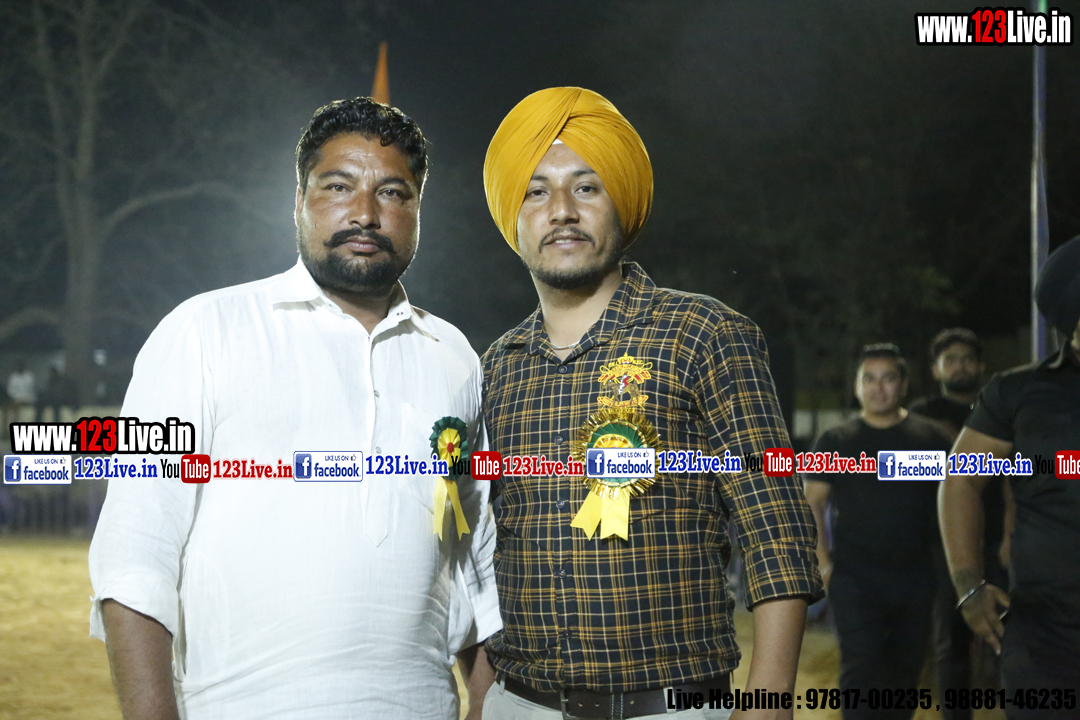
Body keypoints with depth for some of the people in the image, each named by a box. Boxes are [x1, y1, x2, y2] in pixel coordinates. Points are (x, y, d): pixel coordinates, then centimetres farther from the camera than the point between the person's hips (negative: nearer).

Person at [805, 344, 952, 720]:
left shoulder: (930, 437, 5)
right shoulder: (835, 441, 3)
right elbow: (812, 502, 5)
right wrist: (822, 561, -4)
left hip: (916, 577, 2)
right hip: (855, 577, -2)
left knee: (904, 671, 9)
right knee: (860, 670, -10)